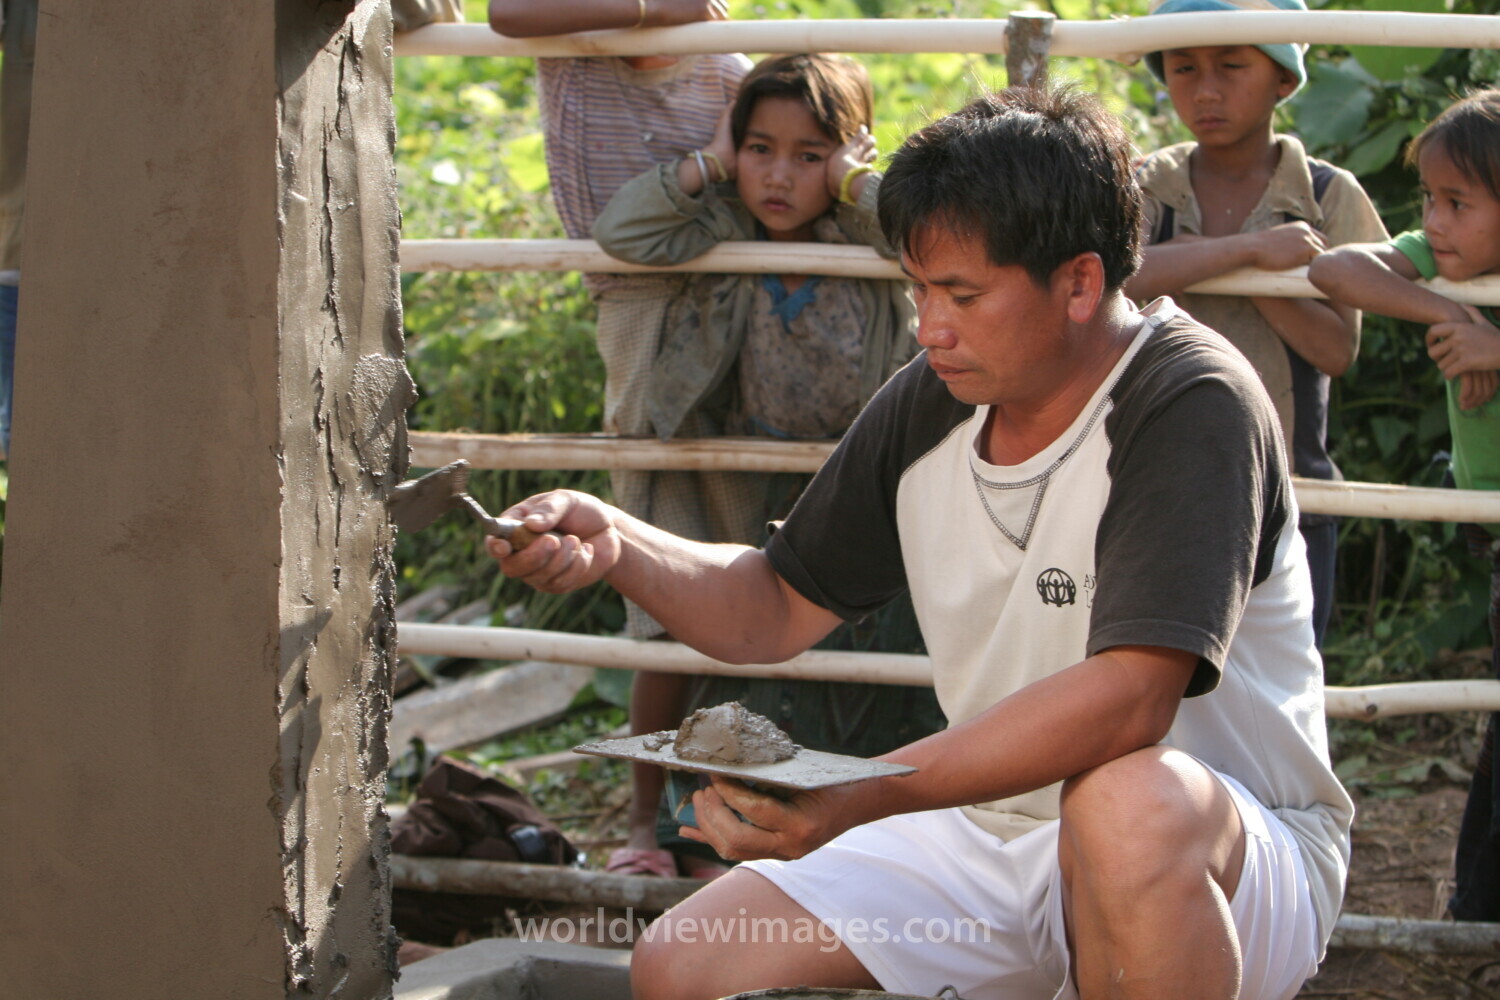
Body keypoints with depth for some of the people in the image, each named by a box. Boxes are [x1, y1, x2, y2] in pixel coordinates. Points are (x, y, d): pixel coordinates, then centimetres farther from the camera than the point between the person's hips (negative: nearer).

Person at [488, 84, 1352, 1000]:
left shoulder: (1192, 405, -20)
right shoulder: (930, 404, 2)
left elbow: (1128, 699, -32)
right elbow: (778, 611, 11)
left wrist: (860, 795, -37)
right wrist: (614, 546, -9)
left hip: (1228, 859, -6)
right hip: (991, 833, 7)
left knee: (1129, 802, -41)